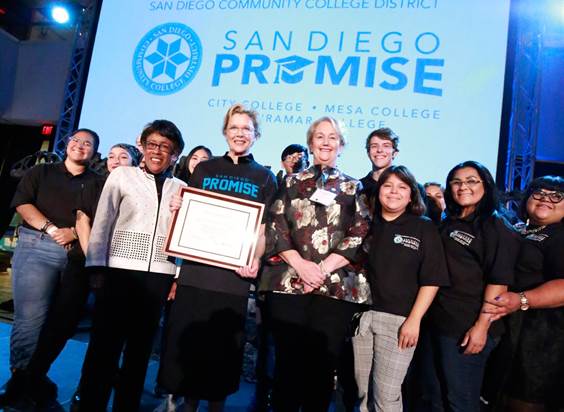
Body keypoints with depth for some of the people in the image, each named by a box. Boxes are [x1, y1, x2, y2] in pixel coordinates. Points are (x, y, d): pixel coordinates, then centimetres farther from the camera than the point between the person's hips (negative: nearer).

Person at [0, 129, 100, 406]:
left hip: (77, 252, 1)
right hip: (37, 246, -1)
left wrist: (74, 232, -12)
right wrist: (51, 229, -10)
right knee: (30, 318, -9)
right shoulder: (41, 172, 16)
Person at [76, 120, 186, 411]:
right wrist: (96, 266, -2)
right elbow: (102, 223, 2)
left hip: (159, 275, 2)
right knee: (104, 343, 3)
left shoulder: (181, 188, 9)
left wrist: (180, 276, 4)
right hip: (120, 270, -2)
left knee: (141, 345, 11)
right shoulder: (122, 175, 4)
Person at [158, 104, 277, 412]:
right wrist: (177, 207, -6)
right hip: (195, 270, 2)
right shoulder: (204, 169, 12)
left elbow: (263, 230, 2)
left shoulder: (265, 178, 6)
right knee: (186, 341, 8)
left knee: (222, 348, 7)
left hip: (233, 275, -2)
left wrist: (255, 260, -14)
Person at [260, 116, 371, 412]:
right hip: (288, 282, 0)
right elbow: (276, 227, 5)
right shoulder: (292, 182, 13)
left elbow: (359, 237, 3)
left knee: (322, 364, 5)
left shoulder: (353, 188, 12)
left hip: (336, 286, 0)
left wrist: (323, 268, -9)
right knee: (287, 361, 4)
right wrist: (300, 264, -10)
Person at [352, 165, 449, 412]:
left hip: (398, 320, -3)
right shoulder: (368, 225, 9)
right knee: (363, 391, 12)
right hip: (362, 314, 4)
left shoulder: (424, 228, 0)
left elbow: (431, 280, -5)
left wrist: (414, 320, -11)